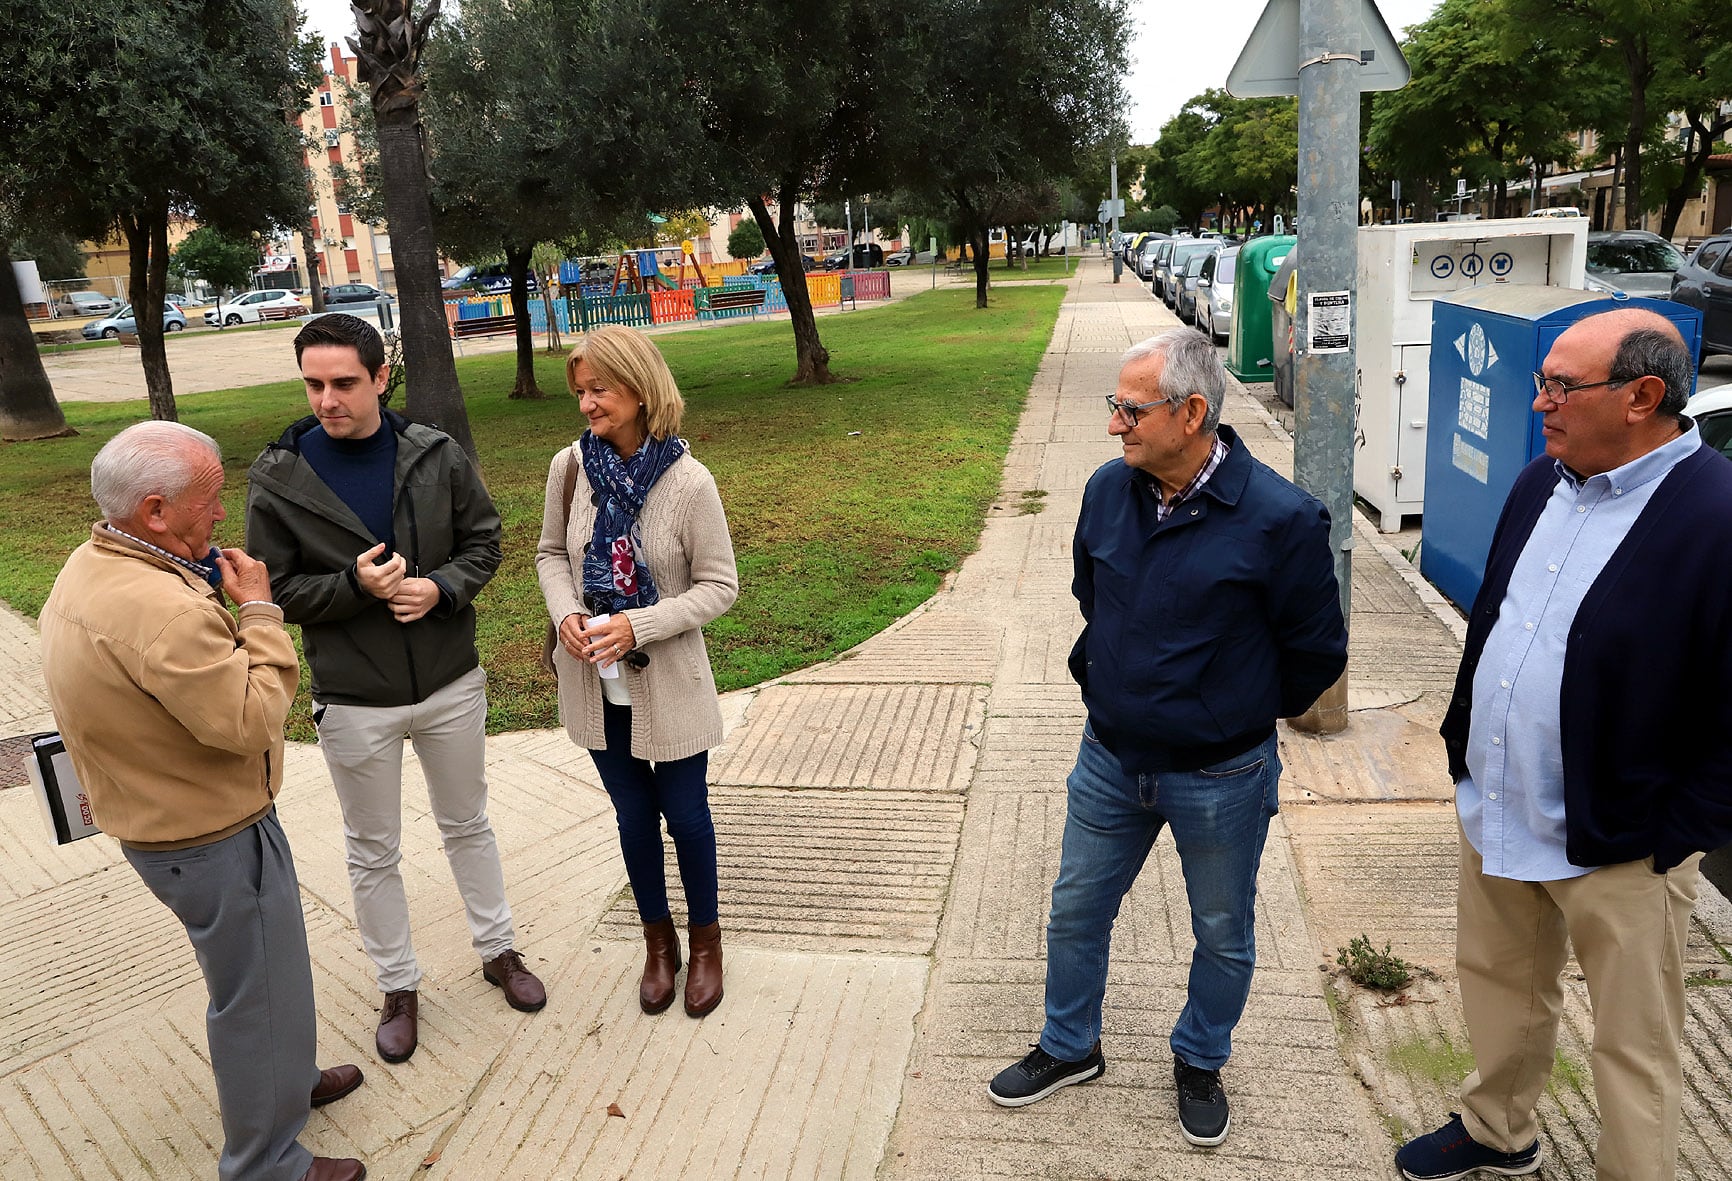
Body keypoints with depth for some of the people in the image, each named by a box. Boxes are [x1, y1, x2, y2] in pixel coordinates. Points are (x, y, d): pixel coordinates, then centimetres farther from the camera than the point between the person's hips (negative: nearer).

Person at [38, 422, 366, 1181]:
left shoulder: (91, 564, 0)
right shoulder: (161, 609, -34)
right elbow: (250, 722, -31)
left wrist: (212, 598, -4)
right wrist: (258, 611, -22)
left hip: (157, 814, 10)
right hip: (210, 837, -10)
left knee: (253, 971, 29)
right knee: (257, 992, 9)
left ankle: (283, 1078, 50)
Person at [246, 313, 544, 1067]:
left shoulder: (437, 456, -7)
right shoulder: (279, 480, -11)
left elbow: (483, 542, 1)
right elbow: (275, 592, -6)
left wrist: (441, 587, -19)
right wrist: (357, 585, -23)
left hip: (451, 685, 1)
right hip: (354, 702, -1)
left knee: (468, 825, 19)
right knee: (372, 854, 14)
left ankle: (497, 950, 39)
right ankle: (398, 986, 34)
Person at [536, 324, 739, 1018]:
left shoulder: (688, 482, -17)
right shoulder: (570, 467, -6)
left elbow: (719, 585, -11)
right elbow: (551, 553, 8)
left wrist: (640, 625, -22)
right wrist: (566, 613, -11)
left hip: (668, 681, -3)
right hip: (595, 677, 3)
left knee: (685, 816, 12)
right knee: (633, 815, 18)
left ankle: (705, 941, 37)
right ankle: (659, 942, 40)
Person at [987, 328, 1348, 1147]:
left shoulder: (1279, 519, -23)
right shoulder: (1108, 490, -7)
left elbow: (1316, 651, -9)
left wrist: (1245, 715, 5)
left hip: (1222, 778, -4)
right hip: (1111, 757, 4)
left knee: (1223, 936, 18)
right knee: (1076, 913, 18)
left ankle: (1200, 1062, 45)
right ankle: (1069, 1049, 42)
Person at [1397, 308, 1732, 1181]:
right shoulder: (1541, 482, 3)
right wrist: (1463, 741, 13)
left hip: (1617, 847, -7)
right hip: (1495, 811, 8)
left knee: (1632, 1047, 12)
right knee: (1496, 980, 25)